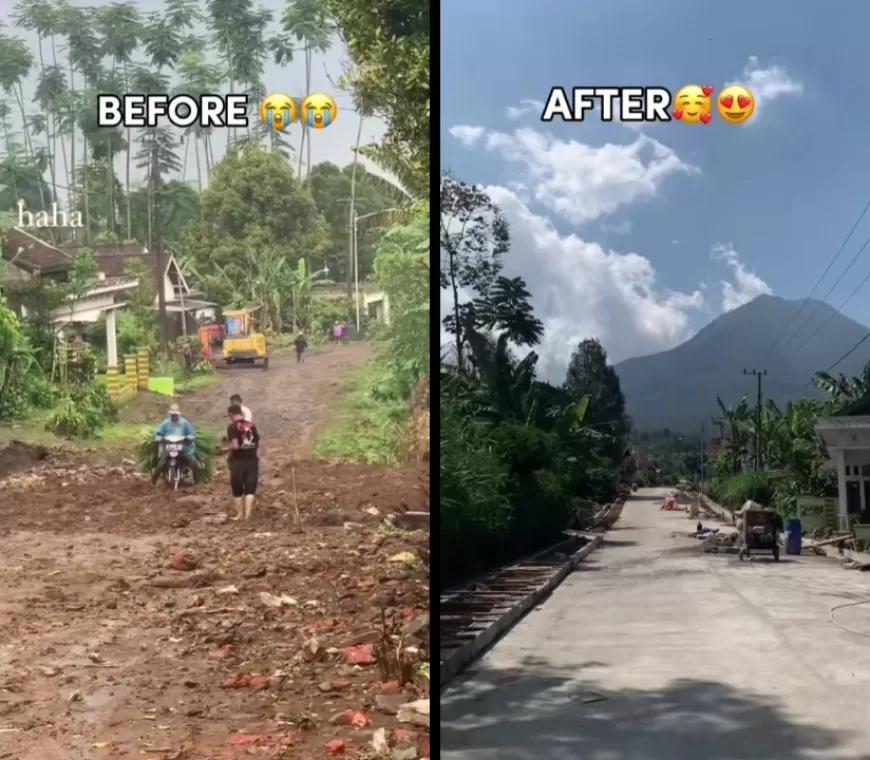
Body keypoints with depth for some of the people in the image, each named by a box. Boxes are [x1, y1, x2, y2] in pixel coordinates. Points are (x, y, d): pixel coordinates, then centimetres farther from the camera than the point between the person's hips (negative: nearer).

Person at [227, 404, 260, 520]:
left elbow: (235, 446, -19)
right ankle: (248, 514, -3)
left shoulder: (232, 427, -10)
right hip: (252, 459, 4)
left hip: (238, 461, -4)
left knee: (237, 490, 12)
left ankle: (240, 514, 18)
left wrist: (230, 447, 2)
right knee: (250, 489, 5)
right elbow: (257, 443, 9)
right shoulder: (252, 425, 5)